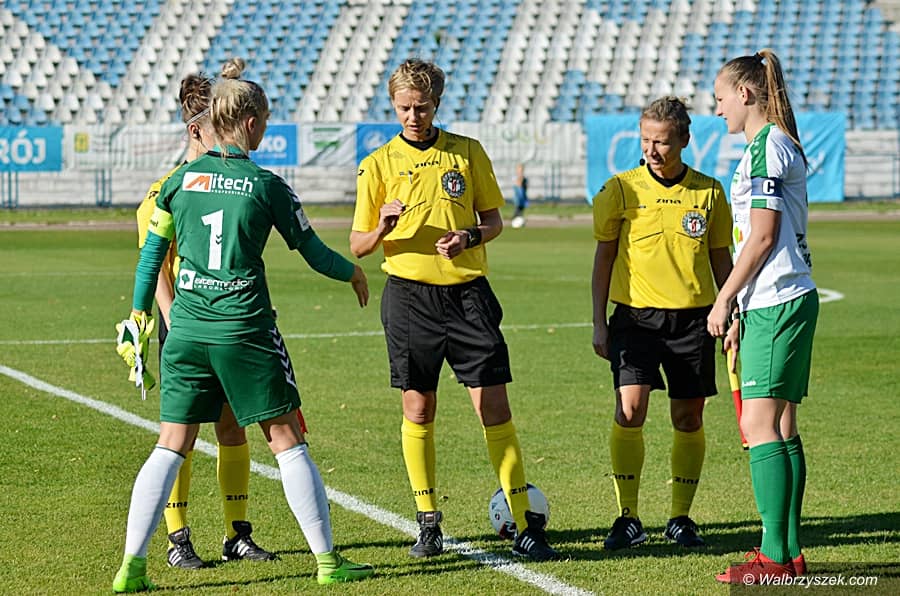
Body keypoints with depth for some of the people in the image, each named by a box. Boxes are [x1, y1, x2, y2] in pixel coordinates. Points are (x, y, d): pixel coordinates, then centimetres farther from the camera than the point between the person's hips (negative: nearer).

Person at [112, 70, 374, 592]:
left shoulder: (182, 180, 4)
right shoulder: (268, 185, -3)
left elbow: (153, 250, 11)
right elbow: (315, 254, 5)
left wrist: (141, 310, 24)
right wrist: (354, 273, 24)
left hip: (187, 329, 3)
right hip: (245, 331, -3)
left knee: (171, 446, 8)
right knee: (287, 442, 5)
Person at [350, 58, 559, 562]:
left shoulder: (468, 152, 6)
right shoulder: (379, 164, 4)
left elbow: (493, 220, 12)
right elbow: (358, 245, 5)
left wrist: (470, 237, -9)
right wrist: (383, 228, -16)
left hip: (467, 292, 0)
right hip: (410, 294, 0)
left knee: (495, 408, -4)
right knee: (418, 410, 4)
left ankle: (526, 524, -2)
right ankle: (428, 522, 17)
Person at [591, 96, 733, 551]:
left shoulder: (708, 192, 4)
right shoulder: (621, 190, -1)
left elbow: (721, 260, 13)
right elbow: (604, 256, 6)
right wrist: (599, 322, 2)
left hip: (693, 317, 2)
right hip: (635, 313, -2)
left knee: (689, 418, 3)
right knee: (629, 410, -15)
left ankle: (681, 518, 16)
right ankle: (628, 518, -6)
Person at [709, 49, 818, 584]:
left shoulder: (767, 146, -12)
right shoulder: (775, 144, 19)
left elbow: (762, 237, -17)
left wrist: (725, 299, -11)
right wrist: (742, 308, 24)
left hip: (777, 304, -10)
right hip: (778, 302, 10)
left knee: (760, 425, -11)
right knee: (781, 428, 10)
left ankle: (775, 556, -13)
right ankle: (790, 552, 11)